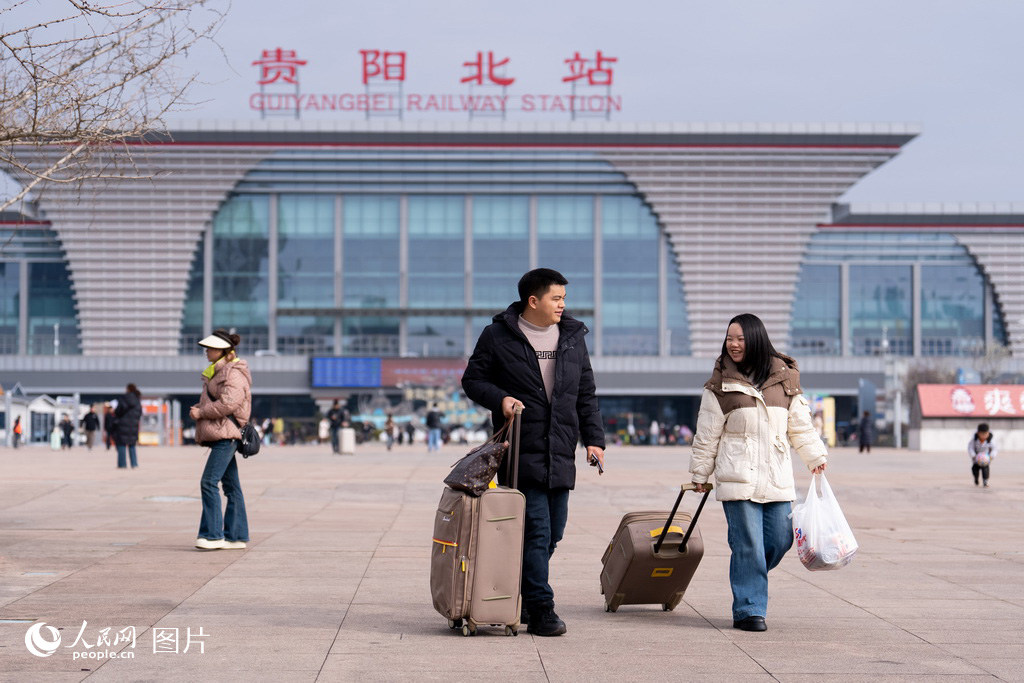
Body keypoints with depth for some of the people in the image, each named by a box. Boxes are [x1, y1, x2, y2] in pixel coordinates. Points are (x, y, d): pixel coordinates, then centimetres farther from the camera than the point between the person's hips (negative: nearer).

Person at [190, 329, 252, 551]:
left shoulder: (233, 373, -11)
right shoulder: (218, 371, 21)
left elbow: (228, 403, -22)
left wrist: (201, 413, -13)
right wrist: (197, 408, 8)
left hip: (225, 434, -10)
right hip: (220, 435, 10)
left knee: (209, 482, -14)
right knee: (231, 485, 9)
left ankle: (213, 535, -12)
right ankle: (236, 536, 11)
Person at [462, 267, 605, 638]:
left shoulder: (572, 337, 13)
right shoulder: (498, 336, -1)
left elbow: (586, 394, 17)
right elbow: (473, 379, 4)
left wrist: (593, 438, 8)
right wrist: (499, 399, -15)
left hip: (561, 454, 6)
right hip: (522, 452, -6)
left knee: (553, 533, 9)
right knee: (536, 530, -11)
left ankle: (519, 596, 24)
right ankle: (541, 610, -7)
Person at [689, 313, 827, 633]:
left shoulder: (784, 380, 8)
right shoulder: (720, 385, 0)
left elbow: (801, 425, 15)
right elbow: (706, 435, 5)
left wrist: (816, 457, 10)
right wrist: (700, 474, 7)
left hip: (777, 479, 3)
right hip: (738, 478, -3)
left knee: (780, 540, 3)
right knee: (748, 544, -7)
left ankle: (748, 580, 29)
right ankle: (749, 610, 0)